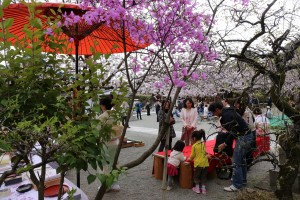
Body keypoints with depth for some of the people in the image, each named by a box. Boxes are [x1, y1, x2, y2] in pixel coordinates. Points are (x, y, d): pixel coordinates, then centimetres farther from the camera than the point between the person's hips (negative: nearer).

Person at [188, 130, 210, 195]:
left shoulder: (194, 146, -9)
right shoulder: (204, 144, 4)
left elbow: (192, 155, 0)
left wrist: (190, 159, 19)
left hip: (198, 163, -4)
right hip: (205, 163, 4)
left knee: (196, 176, 13)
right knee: (203, 176, 15)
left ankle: (197, 188, 19)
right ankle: (203, 189, 19)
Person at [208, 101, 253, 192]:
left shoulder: (226, 115, -20)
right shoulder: (229, 111, 12)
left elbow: (233, 132, -20)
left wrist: (225, 144, -13)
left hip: (243, 137, -11)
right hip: (247, 135, 11)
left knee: (236, 161, -4)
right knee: (241, 159, 22)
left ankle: (236, 185, 5)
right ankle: (243, 180, 36)